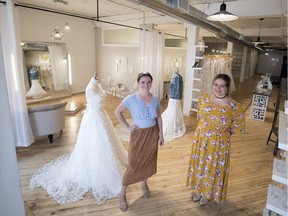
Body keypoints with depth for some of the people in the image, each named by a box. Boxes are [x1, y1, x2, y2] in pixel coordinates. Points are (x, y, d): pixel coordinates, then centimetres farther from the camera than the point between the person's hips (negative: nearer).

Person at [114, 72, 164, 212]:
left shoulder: (155, 99, -2)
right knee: (133, 165, 1)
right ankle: (122, 194, 20)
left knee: (149, 161, 17)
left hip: (153, 134, 4)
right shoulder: (131, 98, -15)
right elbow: (117, 112, -6)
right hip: (138, 134, -4)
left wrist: (161, 135, 6)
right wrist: (127, 127, -9)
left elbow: (159, 118, 7)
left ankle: (144, 184, 44)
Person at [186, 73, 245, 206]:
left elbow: (238, 126, -6)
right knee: (199, 163, 19)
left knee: (214, 167, 15)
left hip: (219, 143, -3)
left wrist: (224, 132, -3)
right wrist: (206, 127, 5)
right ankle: (198, 189, 44)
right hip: (201, 139, 3)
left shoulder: (233, 106, -20)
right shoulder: (204, 98, -9)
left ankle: (208, 193, 40)